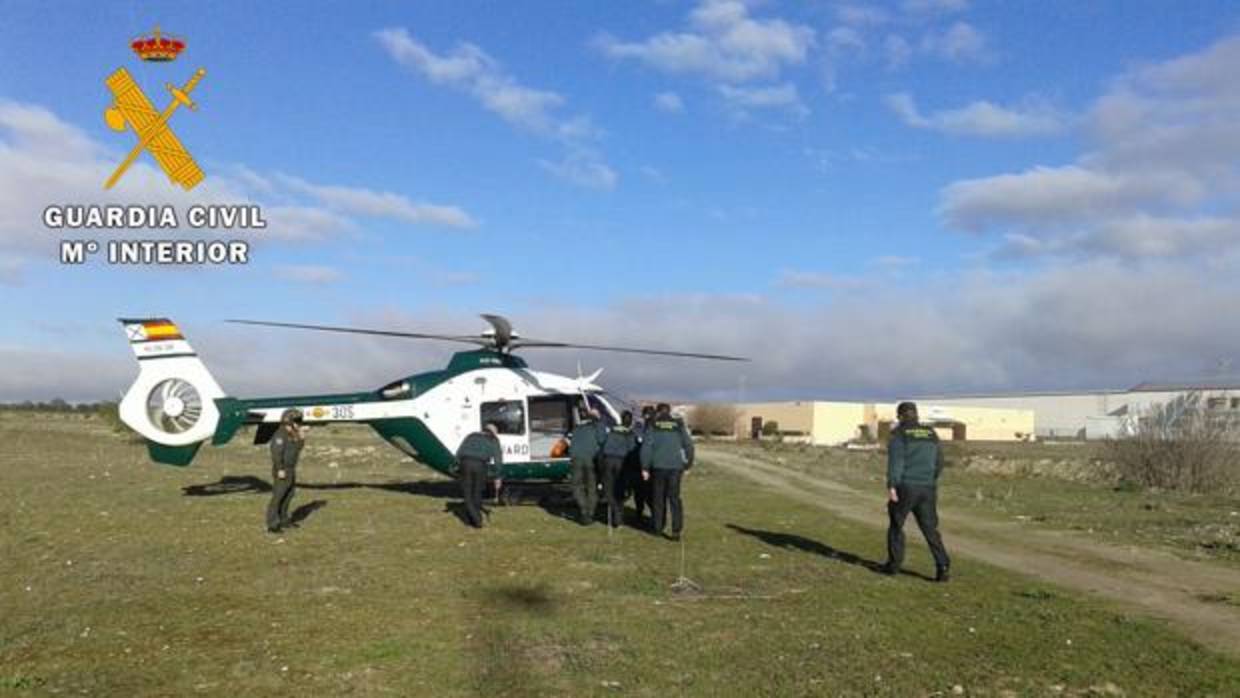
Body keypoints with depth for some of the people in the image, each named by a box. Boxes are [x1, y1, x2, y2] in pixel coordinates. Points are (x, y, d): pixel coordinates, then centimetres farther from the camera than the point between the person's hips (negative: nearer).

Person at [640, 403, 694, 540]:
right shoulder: (678, 425, 6)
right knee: (674, 498, 2)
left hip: (658, 467, 0)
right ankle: (676, 529, -9)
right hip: (675, 467, 1)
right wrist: (688, 464, 15)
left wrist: (645, 467, -2)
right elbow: (689, 445, 5)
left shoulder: (653, 426, 1)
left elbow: (646, 447, -6)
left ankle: (658, 527, 21)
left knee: (659, 498, 13)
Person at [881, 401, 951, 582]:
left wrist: (891, 487, -17)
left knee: (896, 524, 13)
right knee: (930, 529, 7)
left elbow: (895, 461, -15)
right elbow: (938, 462, 15)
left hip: (905, 487, -4)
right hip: (927, 489, 4)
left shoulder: (898, 434, -5)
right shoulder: (931, 433, 11)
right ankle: (942, 566, -8)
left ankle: (894, 563, 18)